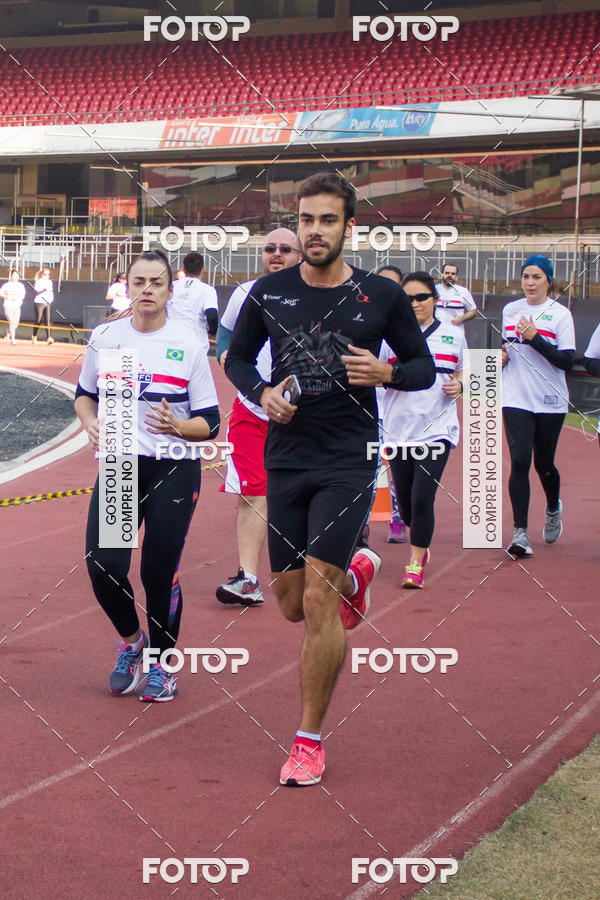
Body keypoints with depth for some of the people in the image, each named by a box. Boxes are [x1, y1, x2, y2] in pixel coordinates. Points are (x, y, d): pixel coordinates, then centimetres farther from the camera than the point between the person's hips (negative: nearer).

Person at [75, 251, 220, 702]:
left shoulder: (188, 345, -4)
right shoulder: (104, 337, 4)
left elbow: (209, 423, -2)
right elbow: (85, 393, 19)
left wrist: (177, 426, -23)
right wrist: (91, 421, -2)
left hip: (174, 470, -2)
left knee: (160, 573, -2)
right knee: (103, 566, -10)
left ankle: (161, 665, 22)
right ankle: (130, 640, 21)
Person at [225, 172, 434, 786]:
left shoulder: (382, 296, -3)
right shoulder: (269, 293, 2)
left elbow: (424, 367, 7)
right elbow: (236, 359, 15)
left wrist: (386, 372, -14)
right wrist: (262, 393, -6)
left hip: (348, 460, -3)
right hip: (285, 458, 3)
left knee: (318, 600, -13)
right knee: (292, 605, 10)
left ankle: (310, 740, 2)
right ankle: (357, 573, 46)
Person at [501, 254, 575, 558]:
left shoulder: (560, 314, -5)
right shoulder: (510, 310, 9)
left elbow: (567, 362, -13)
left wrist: (534, 338, -21)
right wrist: (503, 355, 3)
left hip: (550, 402, -2)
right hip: (516, 399, 2)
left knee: (544, 464, 9)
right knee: (520, 461, -12)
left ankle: (553, 509, 41)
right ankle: (520, 532, -10)